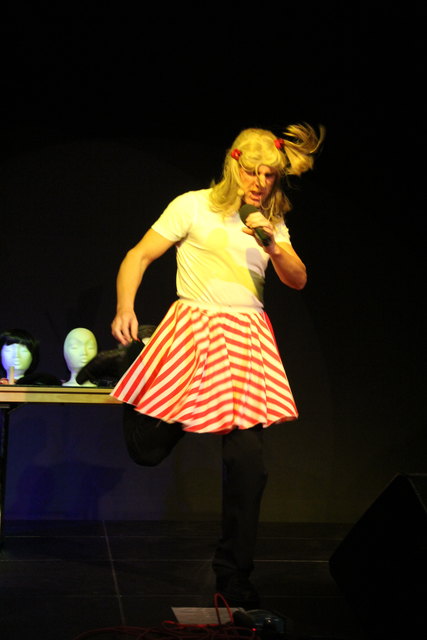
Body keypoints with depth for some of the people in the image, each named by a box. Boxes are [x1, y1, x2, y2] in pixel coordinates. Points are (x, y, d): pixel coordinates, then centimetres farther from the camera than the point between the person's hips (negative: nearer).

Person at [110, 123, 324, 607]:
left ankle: (233, 576, 9)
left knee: (247, 458, -6)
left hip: (246, 339, 3)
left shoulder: (272, 223, 14)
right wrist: (125, 308, -15)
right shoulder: (194, 206, 1)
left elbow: (298, 281, 6)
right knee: (146, 449, -5)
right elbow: (138, 256, 0)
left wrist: (272, 246, -11)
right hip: (193, 329, -3)